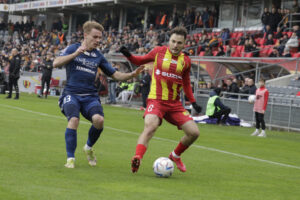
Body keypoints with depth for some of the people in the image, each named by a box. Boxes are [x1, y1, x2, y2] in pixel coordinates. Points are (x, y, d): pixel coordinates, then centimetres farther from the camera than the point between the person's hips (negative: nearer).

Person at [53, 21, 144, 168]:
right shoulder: (72, 48, 2)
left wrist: (132, 75, -3)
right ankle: (70, 159, -15)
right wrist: (76, 53, -23)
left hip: (90, 96, 3)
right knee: (74, 120, -30)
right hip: (71, 94, -3)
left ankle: (89, 147, 6)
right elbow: (56, 63, -14)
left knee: (99, 119, -25)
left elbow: (115, 75, 15)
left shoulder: (98, 56, 12)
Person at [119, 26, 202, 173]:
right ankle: (137, 158, -41)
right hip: (156, 100, -4)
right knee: (150, 127, -32)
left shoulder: (185, 61, 8)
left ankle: (175, 156, 23)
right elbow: (140, 61, 16)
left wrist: (193, 102, 14)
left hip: (175, 103, 4)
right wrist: (128, 55, -3)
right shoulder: (159, 52, 1)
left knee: (194, 132, -2)